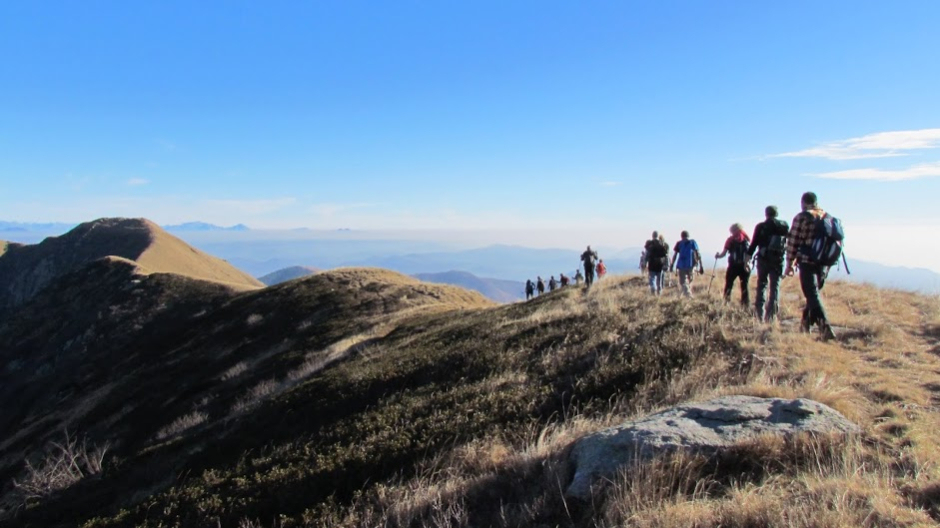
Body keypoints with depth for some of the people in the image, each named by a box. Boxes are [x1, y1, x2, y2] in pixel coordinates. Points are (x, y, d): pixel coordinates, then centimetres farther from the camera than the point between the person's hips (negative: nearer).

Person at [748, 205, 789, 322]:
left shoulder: (760, 227, -2)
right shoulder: (785, 226, 4)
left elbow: (753, 244, -4)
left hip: (763, 260, -1)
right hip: (778, 260, 1)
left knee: (761, 286, 10)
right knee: (775, 287, 5)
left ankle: (760, 314, 9)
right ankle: (771, 315, -2)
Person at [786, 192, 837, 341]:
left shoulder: (801, 217, -4)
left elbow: (793, 242, -5)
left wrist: (789, 264, 2)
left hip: (807, 262, -5)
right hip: (824, 263, 6)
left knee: (813, 295, -6)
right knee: (813, 293, 19)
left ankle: (825, 328, -19)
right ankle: (806, 323, 27)